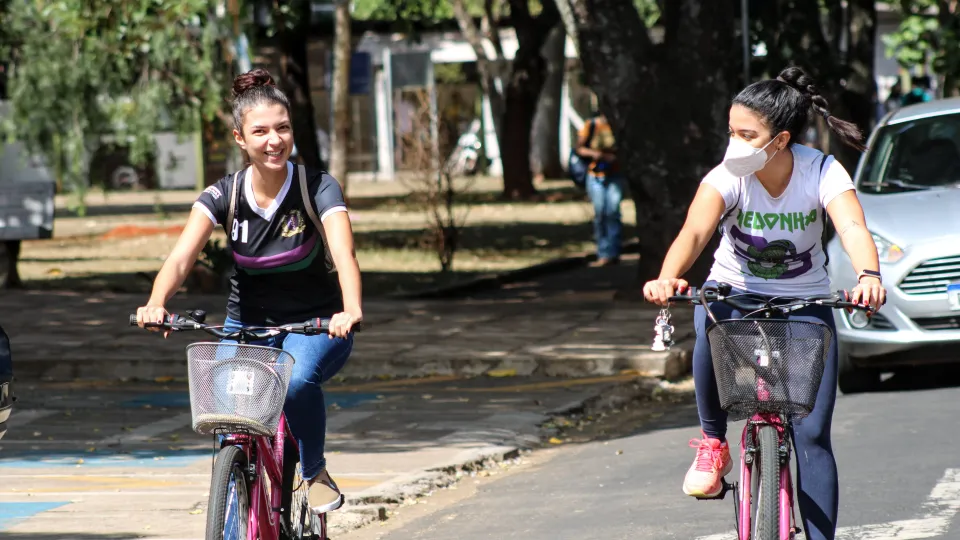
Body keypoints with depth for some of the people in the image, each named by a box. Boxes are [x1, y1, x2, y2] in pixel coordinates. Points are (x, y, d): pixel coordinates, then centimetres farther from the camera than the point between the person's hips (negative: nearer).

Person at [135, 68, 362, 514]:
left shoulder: (318, 188, -15)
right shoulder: (224, 196, -10)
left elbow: (343, 253, -31)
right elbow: (181, 256, -23)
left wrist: (351, 310, -51)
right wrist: (155, 304, -45)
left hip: (316, 325, -2)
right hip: (247, 325, 2)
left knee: (296, 379, -35)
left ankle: (316, 474, -9)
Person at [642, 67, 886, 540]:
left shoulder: (822, 173, -21)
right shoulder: (727, 178, -20)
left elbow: (853, 229, -38)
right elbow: (694, 232, -36)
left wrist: (869, 277, -60)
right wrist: (668, 279, -58)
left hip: (804, 303, 0)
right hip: (734, 290, 0)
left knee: (811, 435, -9)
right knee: (713, 331, -37)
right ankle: (713, 441, -12)